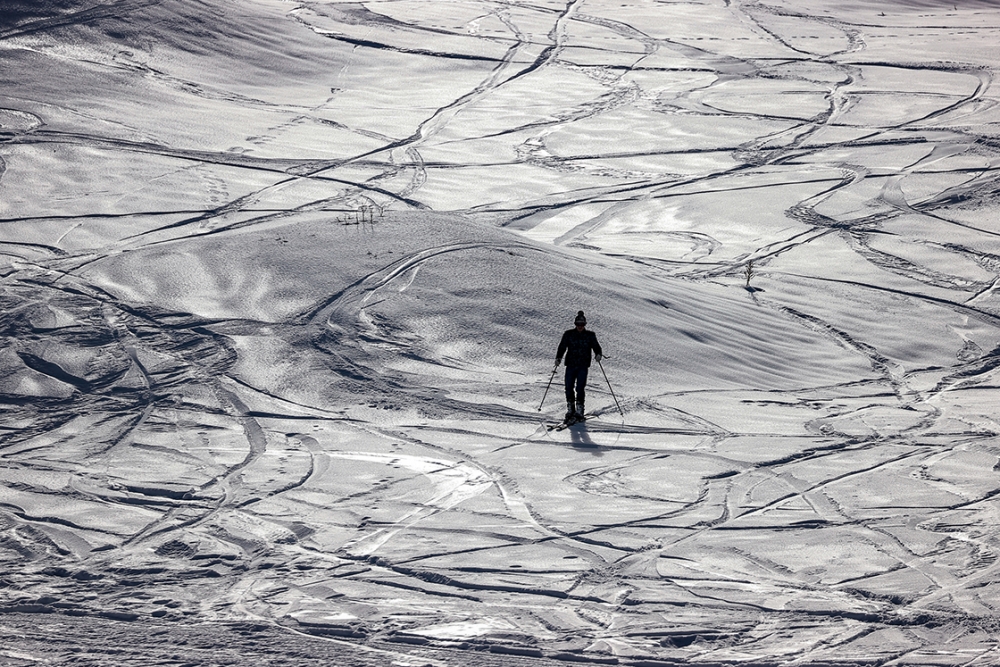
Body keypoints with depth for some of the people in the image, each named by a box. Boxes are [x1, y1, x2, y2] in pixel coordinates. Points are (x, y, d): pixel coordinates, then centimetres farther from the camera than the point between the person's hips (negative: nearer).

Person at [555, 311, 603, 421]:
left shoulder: (590, 335, 6)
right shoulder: (568, 334, 6)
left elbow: (596, 346, 4)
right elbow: (562, 347, 5)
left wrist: (598, 354, -18)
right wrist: (558, 358, -10)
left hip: (583, 366, -1)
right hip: (570, 364, 1)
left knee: (580, 387, -12)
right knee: (569, 387, -4)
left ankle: (579, 409, -6)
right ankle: (570, 409, 8)